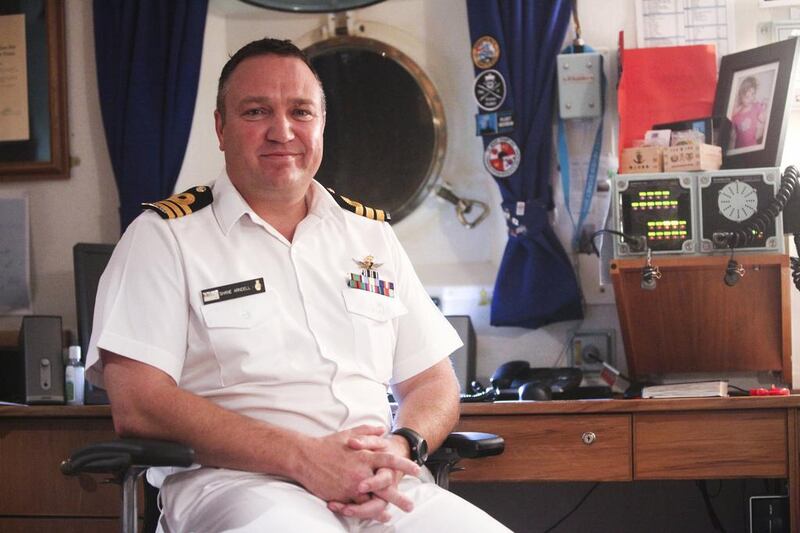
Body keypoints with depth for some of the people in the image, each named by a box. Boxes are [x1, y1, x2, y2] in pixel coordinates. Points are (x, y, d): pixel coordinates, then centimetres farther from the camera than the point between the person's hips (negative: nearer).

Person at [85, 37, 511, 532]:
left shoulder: (372, 234, 20)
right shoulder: (165, 237, 5)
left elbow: (433, 382, 19)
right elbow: (137, 404, -7)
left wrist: (400, 447, -6)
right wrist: (303, 457, -16)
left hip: (384, 487, 5)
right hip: (235, 481, -5)